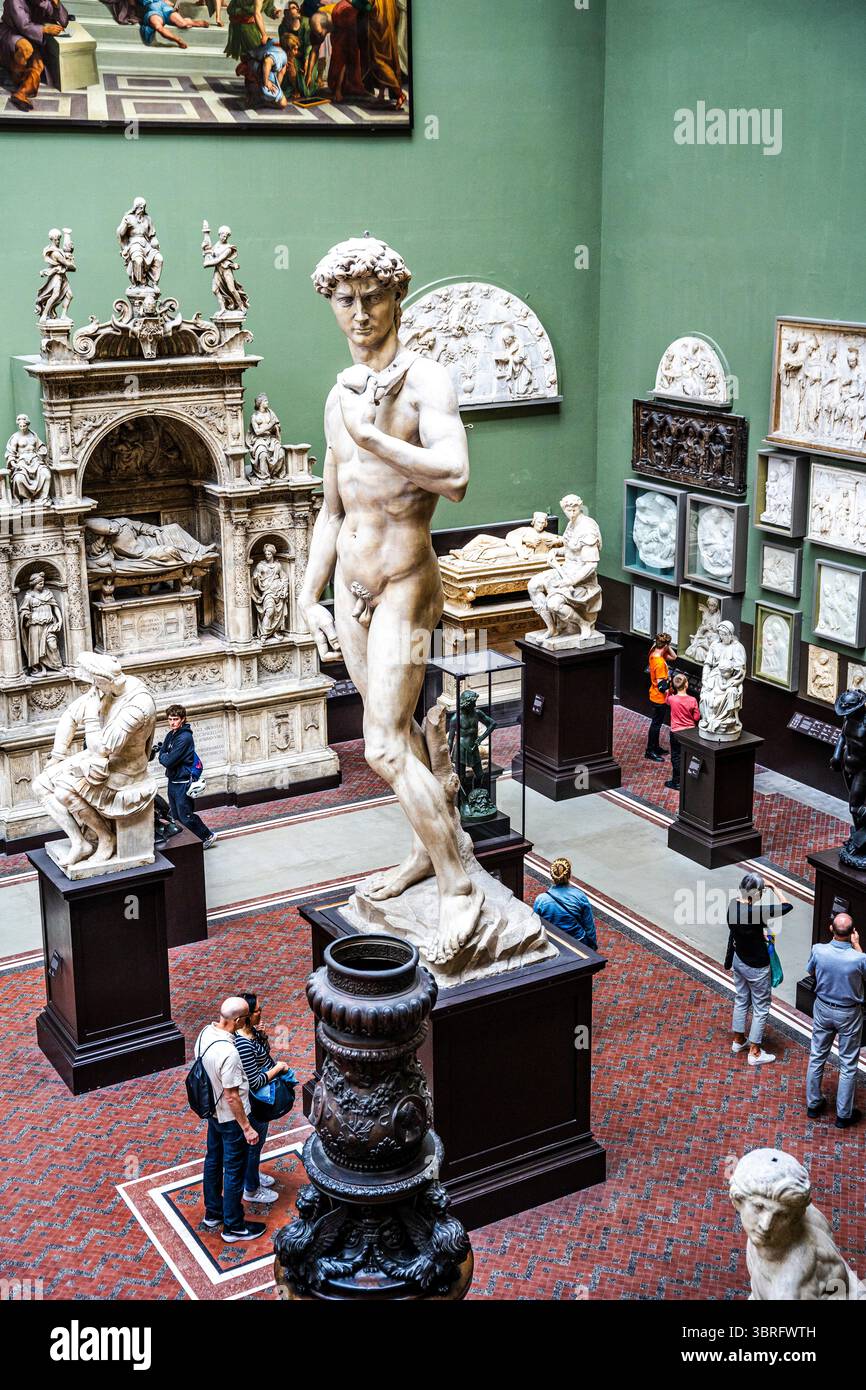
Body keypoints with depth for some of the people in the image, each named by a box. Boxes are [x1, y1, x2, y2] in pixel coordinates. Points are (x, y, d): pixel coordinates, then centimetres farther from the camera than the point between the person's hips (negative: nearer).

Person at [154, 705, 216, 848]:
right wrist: (159, 750, -10)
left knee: (186, 816, -1)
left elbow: (169, 761, -24)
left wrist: (162, 755, -5)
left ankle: (207, 836, 13)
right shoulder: (170, 735, 7)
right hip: (172, 781, 9)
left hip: (183, 782, -9)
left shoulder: (185, 737, -21)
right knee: (176, 816, 15)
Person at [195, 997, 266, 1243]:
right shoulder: (228, 1052, -36)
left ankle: (212, 1213, 42)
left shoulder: (206, 1032, -10)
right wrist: (247, 1128, -18)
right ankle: (233, 1227, 25)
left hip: (213, 1112, 9)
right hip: (231, 1119, -9)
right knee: (234, 1173, 9)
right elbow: (232, 1096, -28)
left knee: (213, 1161, 24)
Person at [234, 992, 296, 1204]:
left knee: (255, 1140, 29)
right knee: (254, 1142, 12)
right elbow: (254, 1082, -31)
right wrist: (278, 1068, -22)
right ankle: (251, 1190, 32)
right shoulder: (243, 1045, -36)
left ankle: (251, 1174, 51)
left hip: (260, 1099, 9)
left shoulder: (250, 1030, -6)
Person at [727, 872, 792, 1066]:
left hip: (739, 960, 8)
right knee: (761, 1008, 11)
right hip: (756, 967, -7)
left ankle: (738, 1040, 43)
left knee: (742, 1000, 26)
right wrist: (775, 888, -15)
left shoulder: (734, 905, -11)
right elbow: (786, 906, -28)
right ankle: (754, 1052, 21)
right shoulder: (755, 912, -34)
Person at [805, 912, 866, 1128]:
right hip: (849, 1014, -3)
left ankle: (813, 1104, 35)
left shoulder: (818, 950, -22)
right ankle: (844, 1114, 25)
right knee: (848, 1065, 14)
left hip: (823, 1009, 3)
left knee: (817, 1057, 20)